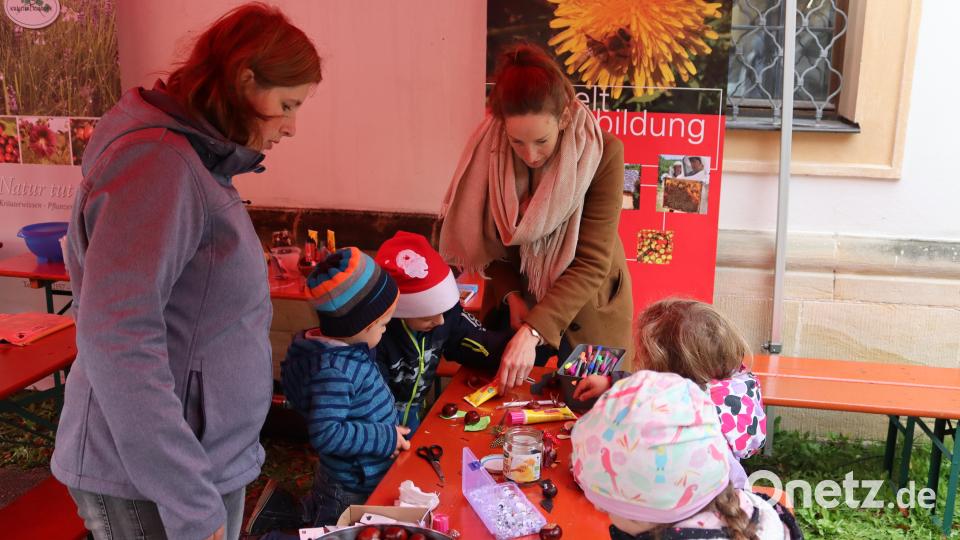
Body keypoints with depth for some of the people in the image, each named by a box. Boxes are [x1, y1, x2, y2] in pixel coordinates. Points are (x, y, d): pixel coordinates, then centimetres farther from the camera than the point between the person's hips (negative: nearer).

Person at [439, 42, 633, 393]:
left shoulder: (602, 153, -24)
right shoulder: (488, 149, -16)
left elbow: (591, 263, -26)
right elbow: (489, 238, -1)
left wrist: (533, 332, -34)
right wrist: (511, 295, -16)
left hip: (587, 309, -2)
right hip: (519, 300, 2)